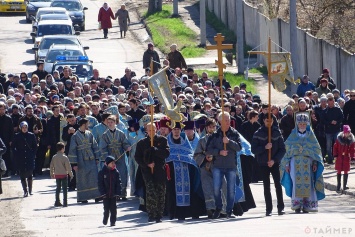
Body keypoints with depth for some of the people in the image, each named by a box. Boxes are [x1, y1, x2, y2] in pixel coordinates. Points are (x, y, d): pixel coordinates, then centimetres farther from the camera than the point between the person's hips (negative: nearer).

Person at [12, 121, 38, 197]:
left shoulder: (31, 136, 1)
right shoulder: (17, 136, -1)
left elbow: (35, 146, 11)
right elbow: (12, 146, 7)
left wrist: (33, 154, 2)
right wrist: (16, 155, -1)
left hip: (29, 158, 0)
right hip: (20, 159, 0)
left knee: (29, 174, 3)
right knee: (22, 175, -2)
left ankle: (30, 190, 13)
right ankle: (25, 191, 1)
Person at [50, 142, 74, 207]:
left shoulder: (54, 157, 3)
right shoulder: (64, 157, -12)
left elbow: (51, 166, 8)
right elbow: (68, 166, -11)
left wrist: (52, 174, 21)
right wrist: (71, 174, -1)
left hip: (57, 175, 5)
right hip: (64, 175, -5)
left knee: (58, 188, 14)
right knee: (65, 189, 0)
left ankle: (57, 202, 14)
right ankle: (65, 203, -3)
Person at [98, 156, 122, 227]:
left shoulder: (116, 172, 2)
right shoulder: (102, 173, -3)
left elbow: (118, 183, 2)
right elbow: (100, 183, -4)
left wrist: (117, 192, -8)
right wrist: (103, 192, -11)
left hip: (113, 194, 1)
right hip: (106, 194, -1)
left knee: (113, 208, 1)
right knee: (106, 208, 3)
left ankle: (113, 221, 9)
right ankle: (105, 221, 20)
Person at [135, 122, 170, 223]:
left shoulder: (162, 140, 8)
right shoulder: (142, 143, 9)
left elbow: (166, 153, -2)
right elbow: (137, 157, 7)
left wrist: (155, 150, -14)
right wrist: (147, 164, -7)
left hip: (160, 171, 1)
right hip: (147, 171, -1)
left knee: (161, 193, 2)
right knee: (150, 192, -16)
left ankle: (159, 215, 11)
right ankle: (151, 214, -12)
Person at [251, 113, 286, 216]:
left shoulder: (277, 133, 3)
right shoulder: (258, 134, 2)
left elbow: (282, 149, 2)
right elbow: (253, 149, -2)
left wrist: (274, 160, -10)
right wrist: (264, 147, -17)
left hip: (274, 163, 0)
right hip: (263, 164, 0)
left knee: (278, 185, -8)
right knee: (266, 187, 2)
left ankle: (280, 208, -5)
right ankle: (268, 209, 4)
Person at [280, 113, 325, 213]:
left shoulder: (310, 136, 9)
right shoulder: (293, 136, 9)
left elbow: (316, 150, 10)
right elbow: (287, 149, 8)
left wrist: (315, 163, -1)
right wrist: (287, 164, 0)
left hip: (308, 163, 0)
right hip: (295, 162, 0)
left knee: (307, 183, -6)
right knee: (297, 183, -10)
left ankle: (306, 206, -3)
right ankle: (297, 205, -9)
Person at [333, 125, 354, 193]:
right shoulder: (339, 138, -8)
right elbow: (335, 147, -3)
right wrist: (335, 155, -6)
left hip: (347, 157, 1)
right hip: (339, 157, -1)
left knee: (346, 171, 6)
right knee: (339, 171, 4)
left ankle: (344, 186, 13)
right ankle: (338, 186, 11)